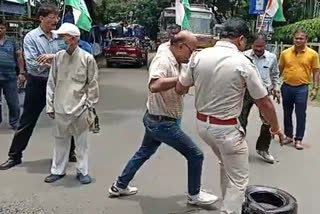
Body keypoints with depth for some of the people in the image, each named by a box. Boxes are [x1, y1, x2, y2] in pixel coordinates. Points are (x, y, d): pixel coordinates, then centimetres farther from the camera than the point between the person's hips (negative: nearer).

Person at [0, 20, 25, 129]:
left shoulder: (12, 41, 7)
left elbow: (19, 56, 9)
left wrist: (22, 72, 3)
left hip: (10, 77, 1)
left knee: (14, 103, 6)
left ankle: (14, 122, 22)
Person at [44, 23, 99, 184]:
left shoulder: (87, 58, -7)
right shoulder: (58, 57, 1)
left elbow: (92, 85, -2)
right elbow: (51, 83, 7)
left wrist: (90, 107, -3)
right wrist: (50, 105, 6)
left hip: (80, 108, -3)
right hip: (61, 108, 3)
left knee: (81, 142, 9)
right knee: (60, 140, 15)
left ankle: (82, 171, 23)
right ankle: (58, 170, 29)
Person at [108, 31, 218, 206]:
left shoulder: (174, 62, 8)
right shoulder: (163, 59, -21)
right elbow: (154, 86, -39)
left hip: (155, 119, 10)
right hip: (162, 122, -10)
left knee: (144, 153, 25)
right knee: (195, 155, 2)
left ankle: (120, 186, 38)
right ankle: (194, 195, 20)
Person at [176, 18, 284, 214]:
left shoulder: (200, 56, -5)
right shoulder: (243, 63, -16)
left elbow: (180, 89, 4)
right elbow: (264, 102, -8)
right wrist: (275, 127, 8)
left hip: (202, 124, 7)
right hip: (227, 128, -6)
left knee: (226, 165, 30)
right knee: (238, 180, 11)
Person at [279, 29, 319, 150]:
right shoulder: (285, 53, 1)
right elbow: (280, 70, 8)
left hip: (302, 88, -2)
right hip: (286, 87, 3)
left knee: (301, 115, 1)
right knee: (287, 113, 12)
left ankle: (298, 139, 12)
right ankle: (288, 136, 27)